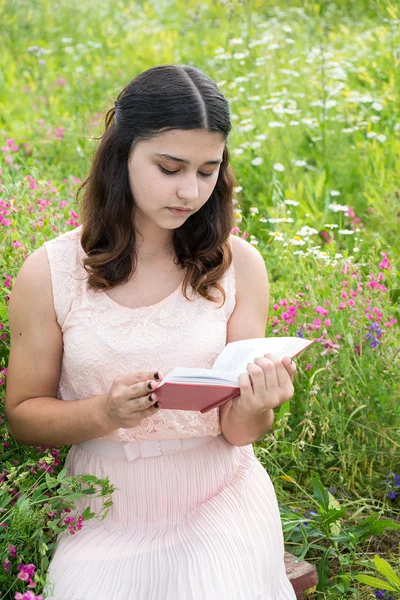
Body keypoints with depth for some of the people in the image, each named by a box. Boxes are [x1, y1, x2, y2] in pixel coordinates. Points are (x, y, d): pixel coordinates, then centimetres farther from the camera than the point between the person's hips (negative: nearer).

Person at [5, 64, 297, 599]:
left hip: (218, 500, 1)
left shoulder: (238, 265, -5)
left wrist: (255, 408, -26)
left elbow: (239, 432, -3)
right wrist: (103, 414, -20)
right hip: (106, 511, 0)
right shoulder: (50, 273, -8)